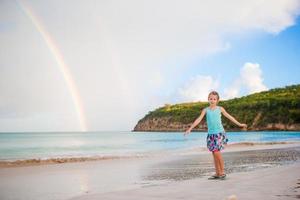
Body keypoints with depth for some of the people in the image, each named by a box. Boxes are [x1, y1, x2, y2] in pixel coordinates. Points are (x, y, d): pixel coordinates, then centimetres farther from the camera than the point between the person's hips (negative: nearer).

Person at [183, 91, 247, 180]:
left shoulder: (220, 109, 4)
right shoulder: (206, 110, 6)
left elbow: (229, 117, 13)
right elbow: (199, 119, -1)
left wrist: (239, 124, 17)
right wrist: (190, 128, -11)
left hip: (219, 133, -3)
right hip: (211, 134, 3)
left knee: (216, 152, -13)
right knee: (214, 154, 6)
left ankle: (222, 172, 0)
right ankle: (217, 173, 15)